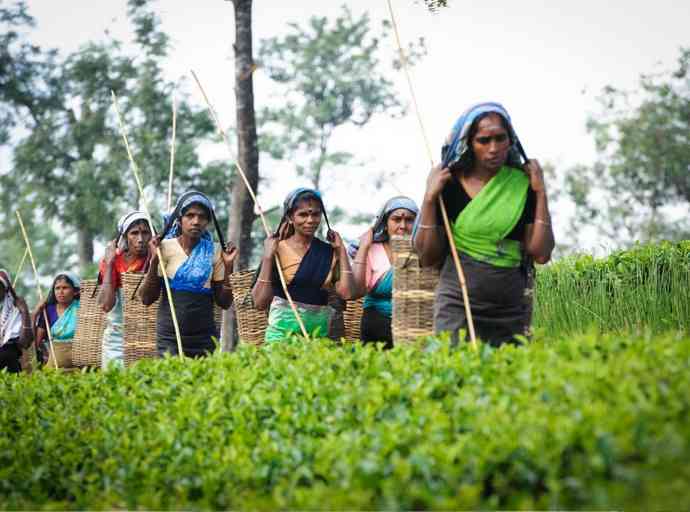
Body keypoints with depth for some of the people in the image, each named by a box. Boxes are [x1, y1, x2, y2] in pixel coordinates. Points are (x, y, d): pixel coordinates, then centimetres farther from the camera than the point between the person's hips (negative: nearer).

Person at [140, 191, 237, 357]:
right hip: (170, 336, -2)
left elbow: (224, 303, 5)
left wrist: (228, 266, -4)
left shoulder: (214, 252, 5)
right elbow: (147, 298, -3)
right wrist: (154, 260, -12)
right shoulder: (166, 248, -1)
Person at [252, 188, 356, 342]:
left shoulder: (329, 252, 8)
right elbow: (260, 302, -7)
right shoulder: (278, 250, -1)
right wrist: (267, 257, -12)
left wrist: (341, 250, 2)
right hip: (283, 333, -3)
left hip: (319, 334, 3)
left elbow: (346, 293, -5)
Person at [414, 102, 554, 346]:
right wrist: (430, 198, -9)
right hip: (458, 306, -2)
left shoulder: (523, 185, 2)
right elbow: (428, 257, 0)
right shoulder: (449, 184, -2)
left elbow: (541, 254, -1)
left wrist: (541, 193, -3)